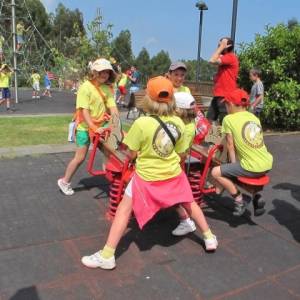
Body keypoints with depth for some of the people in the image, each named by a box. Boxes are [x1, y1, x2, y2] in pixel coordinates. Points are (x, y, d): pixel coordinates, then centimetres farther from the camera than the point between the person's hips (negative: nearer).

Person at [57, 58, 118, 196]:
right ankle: (64, 181, 19)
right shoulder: (86, 87, -17)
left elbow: (113, 108, -8)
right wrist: (93, 128, -30)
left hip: (100, 126, 5)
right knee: (80, 157, 1)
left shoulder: (107, 88, -1)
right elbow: (84, 111, -22)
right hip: (85, 127, -5)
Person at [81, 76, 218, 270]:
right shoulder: (179, 123, -6)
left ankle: (107, 256, 12)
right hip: (174, 175, 4)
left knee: (124, 210, 8)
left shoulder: (142, 123, -20)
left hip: (147, 178, -4)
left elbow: (131, 154, -11)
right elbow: (180, 153, 4)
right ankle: (209, 238, 42)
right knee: (190, 203, 27)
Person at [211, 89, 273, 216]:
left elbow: (230, 145, -3)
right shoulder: (254, 117, 13)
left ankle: (239, 200, 6)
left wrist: (233, 164, 8)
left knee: (216, 172, 3)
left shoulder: (228, 119, -5)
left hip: (252, 168, -7)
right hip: (267, 164, 8)